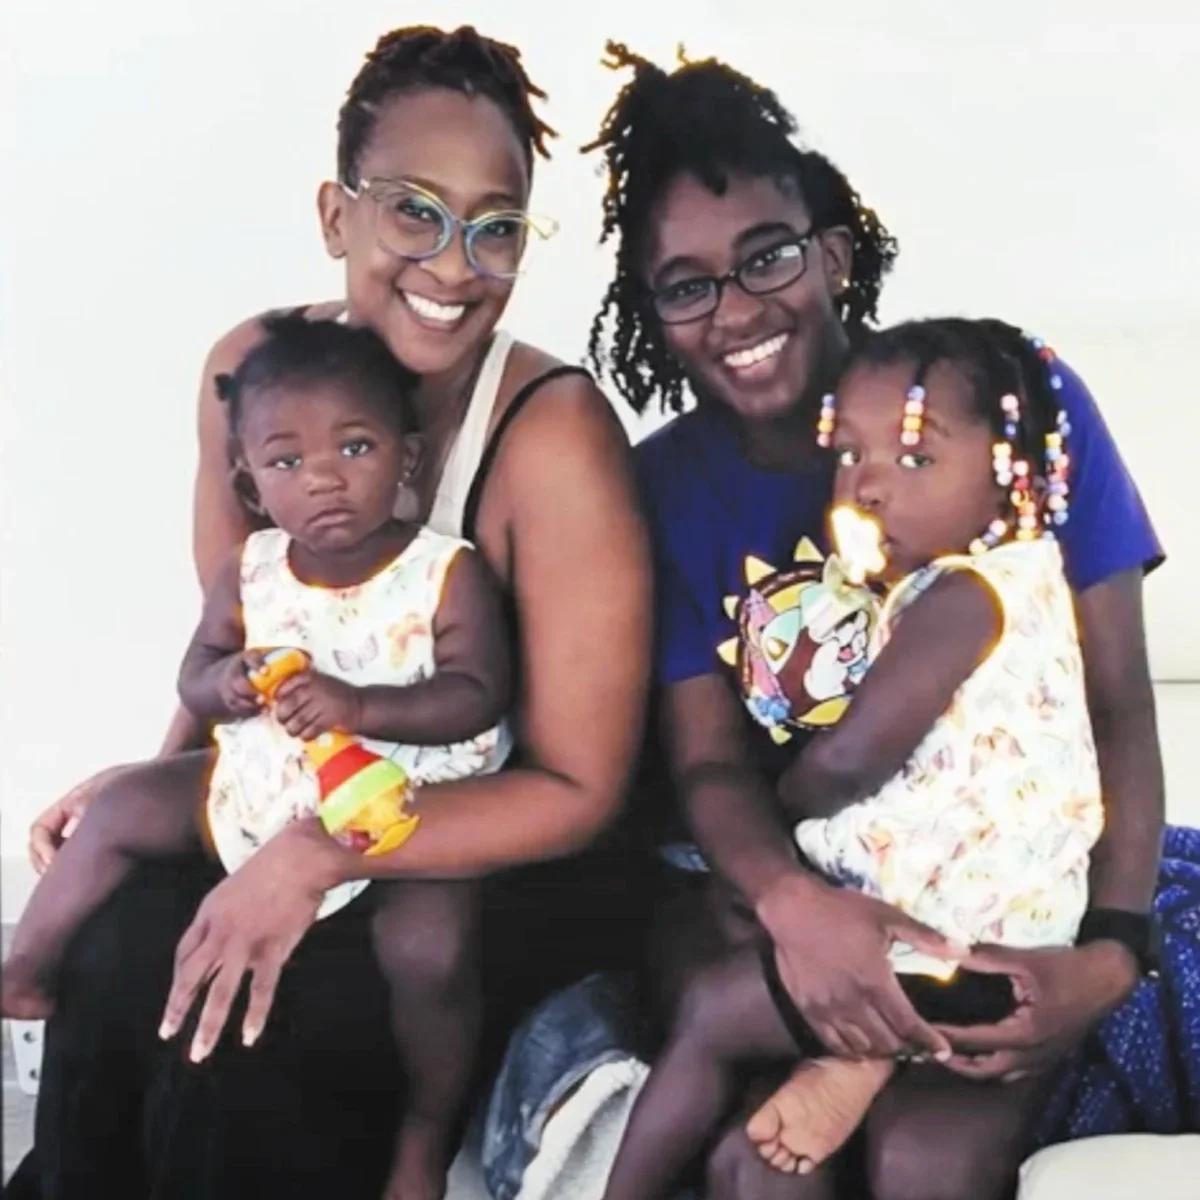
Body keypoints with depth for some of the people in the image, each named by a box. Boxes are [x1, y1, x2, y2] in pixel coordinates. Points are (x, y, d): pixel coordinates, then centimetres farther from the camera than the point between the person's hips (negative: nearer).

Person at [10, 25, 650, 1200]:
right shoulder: (253, 368, -9)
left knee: (241, 1021, -23)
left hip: (519, 863, -4)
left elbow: (576, 789, -21)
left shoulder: (554, 435, -25)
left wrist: (318, 854, -29)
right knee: (116, 951, -16)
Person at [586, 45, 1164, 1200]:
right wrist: (794, 904, -30)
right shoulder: (664, 486, -3)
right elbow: (708, 763, -7)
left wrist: (1111, 949, -23)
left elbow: (1117, 714, -7)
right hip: (765, 881, 1)